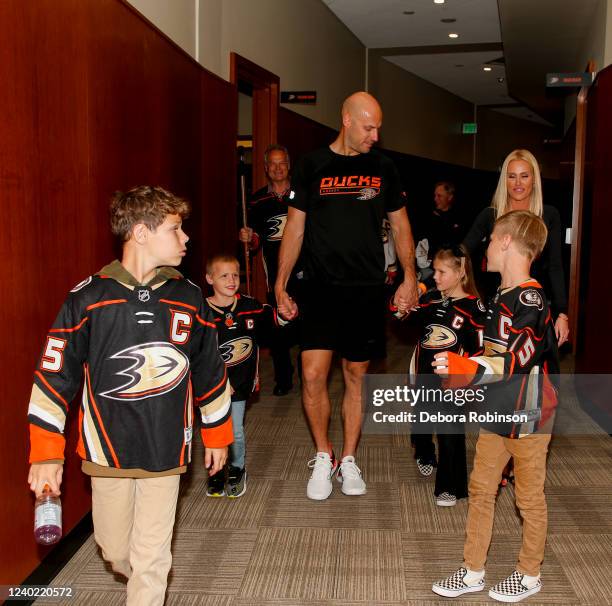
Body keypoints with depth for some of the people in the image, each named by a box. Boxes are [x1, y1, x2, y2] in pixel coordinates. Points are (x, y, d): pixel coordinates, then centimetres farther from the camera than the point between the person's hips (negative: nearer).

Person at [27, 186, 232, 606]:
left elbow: (210, 371, 9)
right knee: (115, 549, 18)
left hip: (166, 452, 1)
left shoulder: (189, 299, -2)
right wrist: (46, 453, -6)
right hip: (107, 450, 0)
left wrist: (217, 434, 15)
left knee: (151, 558, 6)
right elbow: (53, 376, -5)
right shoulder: (88, 299, -10)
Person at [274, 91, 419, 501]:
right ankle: (324, 456, 14)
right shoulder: (312, 166, 1)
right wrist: (281, 286, -2)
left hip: (367, 289, 2)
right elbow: (295, 228, 3)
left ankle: (349, 460, 24)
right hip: (321, 286, -1)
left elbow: (400, 224, 12)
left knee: (357, 375, 9)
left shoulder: (383, 168, 7)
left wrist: (409, 277, 1)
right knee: (313, 375, -9)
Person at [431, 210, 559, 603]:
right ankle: (473, 572, 24)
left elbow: (516, 359, -29)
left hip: (528, 416, -8)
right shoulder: (503, 296, 9)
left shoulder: (531, 299, -19)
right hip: (497, 413, 8)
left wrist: (466, 368, -40)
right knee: (480, 490, 12)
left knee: (529, 498, 9)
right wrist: (462, 372, 24)